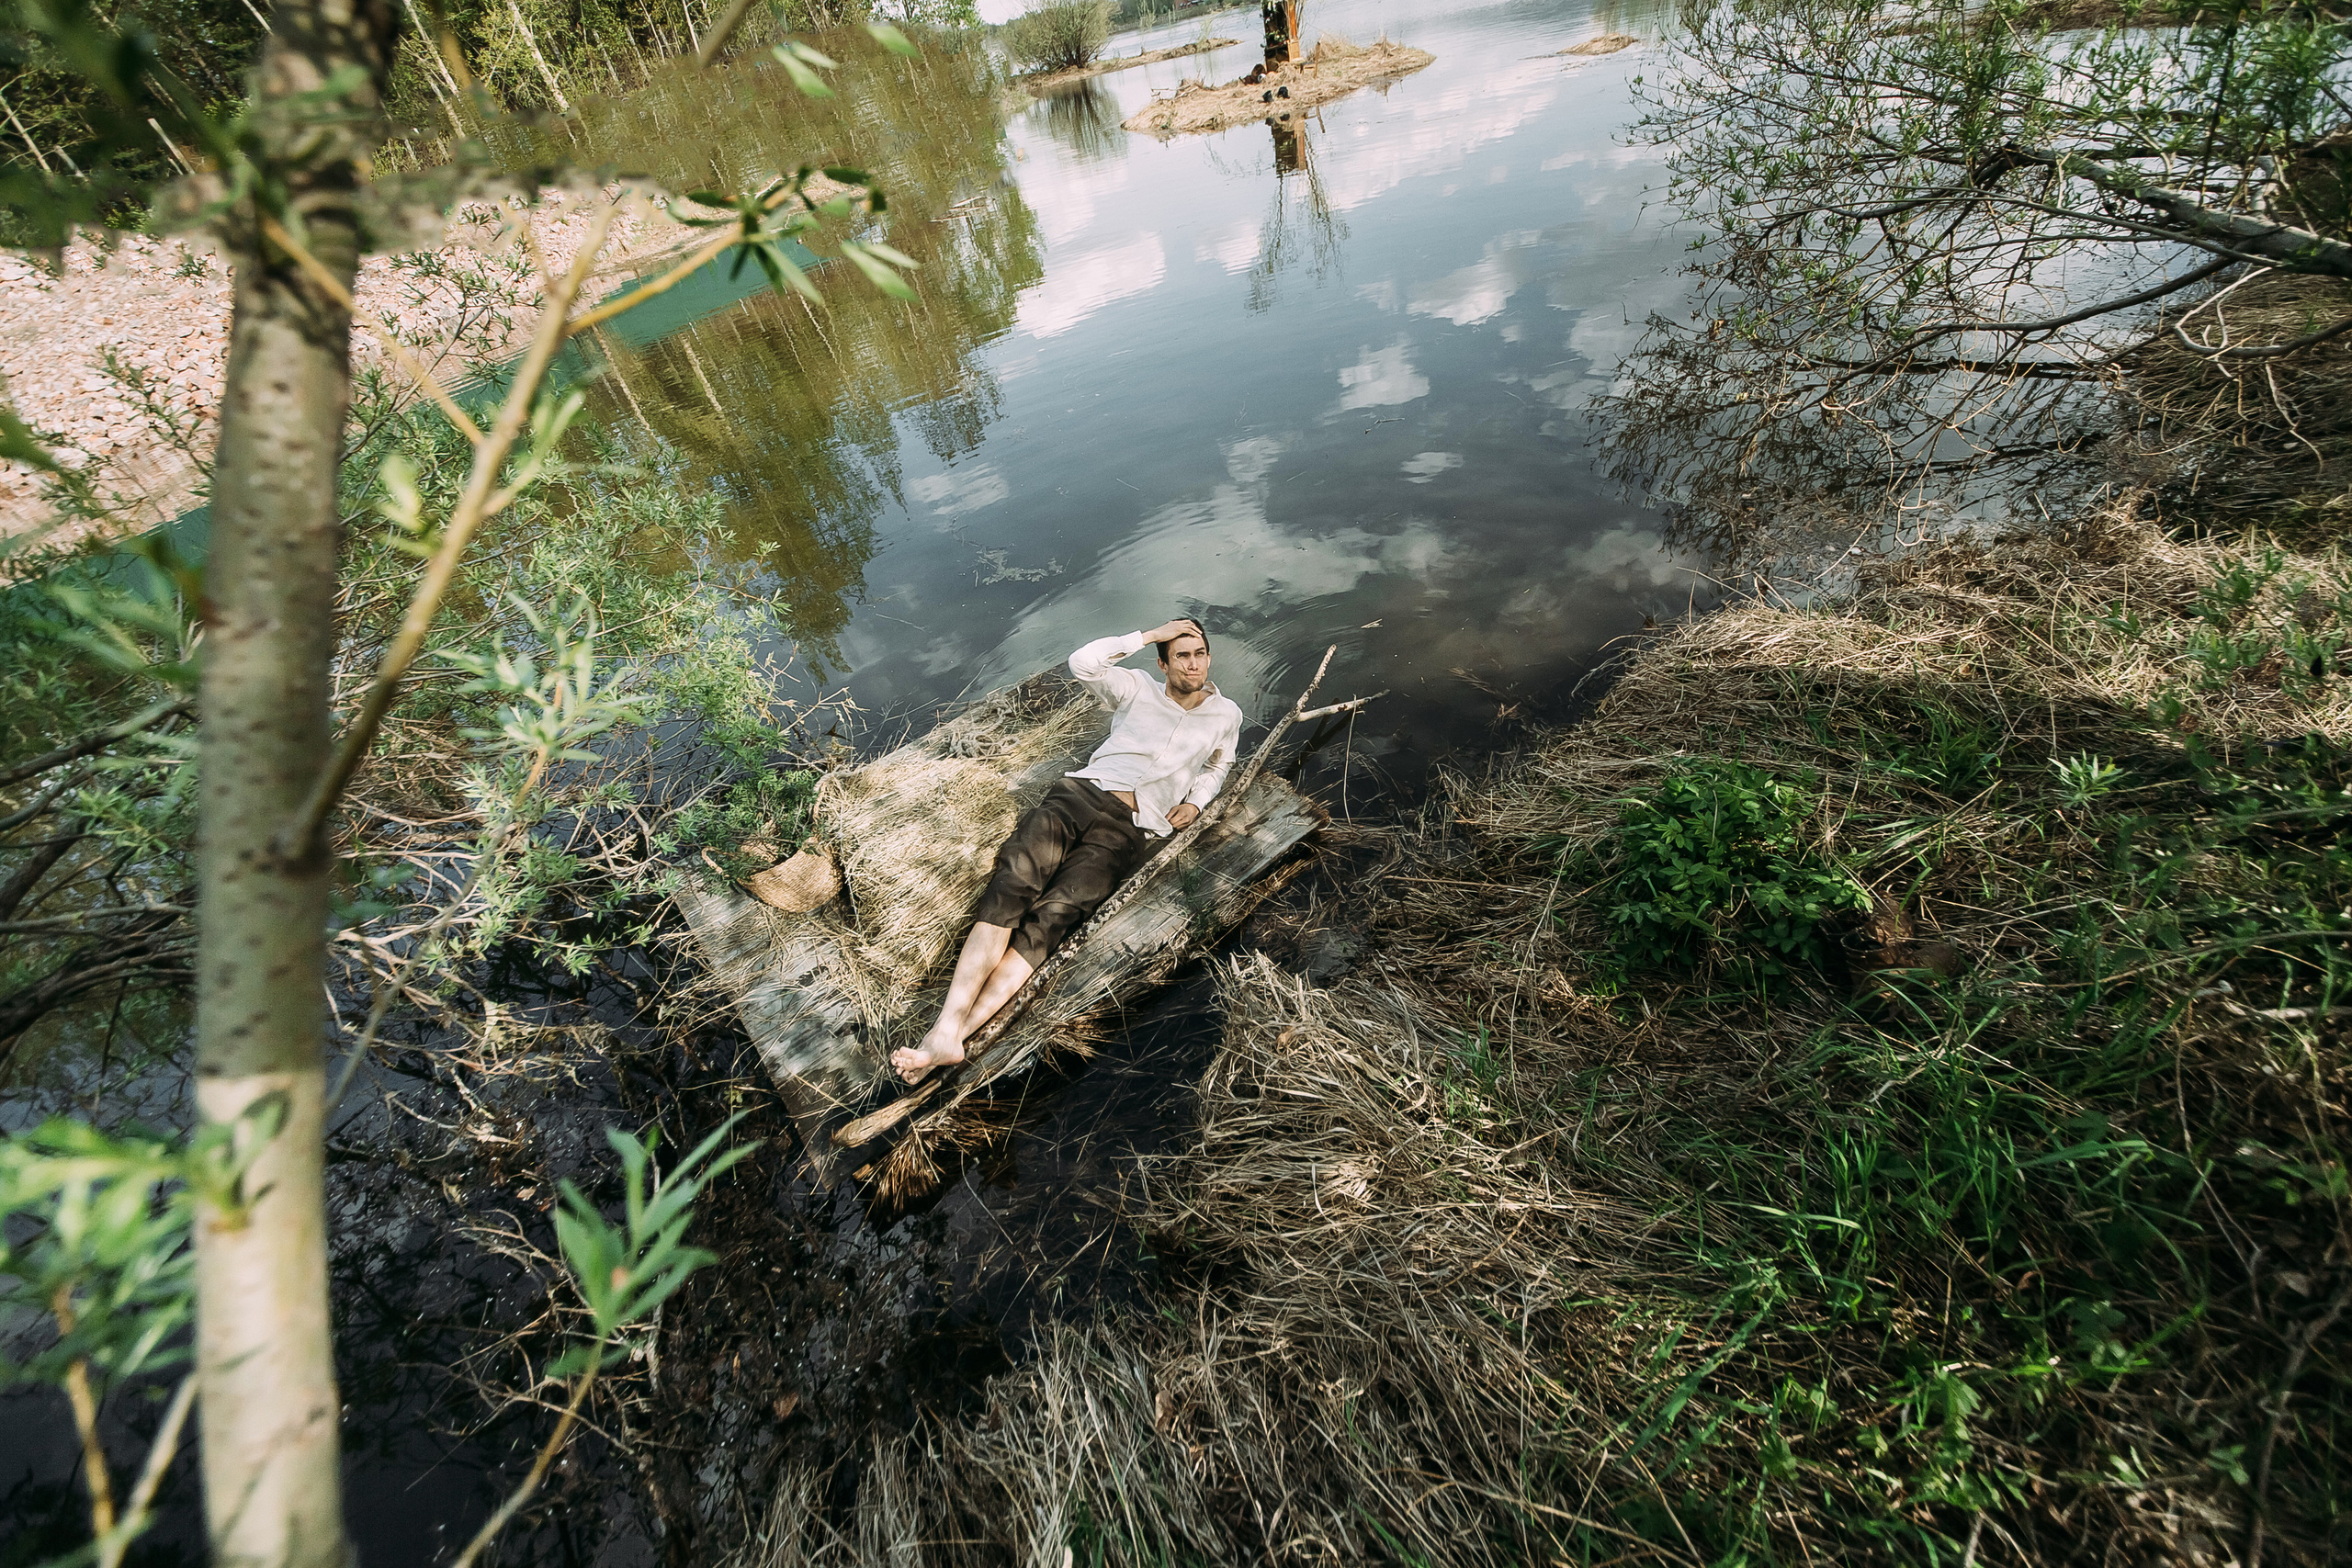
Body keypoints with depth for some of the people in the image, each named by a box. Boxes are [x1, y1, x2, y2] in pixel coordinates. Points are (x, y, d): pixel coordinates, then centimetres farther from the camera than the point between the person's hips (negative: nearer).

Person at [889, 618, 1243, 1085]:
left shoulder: (1226, 714, 21)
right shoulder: (1139, 689, 18)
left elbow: (1218, 766, 36)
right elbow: (1083, 662, 5)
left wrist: (1195, 802, 16)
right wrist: (1151, 635, 8)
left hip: (1127, 830, -1)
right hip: (1080, 793, 1)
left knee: (1052, 914, -25)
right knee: (1011, 886, -25)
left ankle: (960, 1031, -35)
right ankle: (946, 1029, -32)